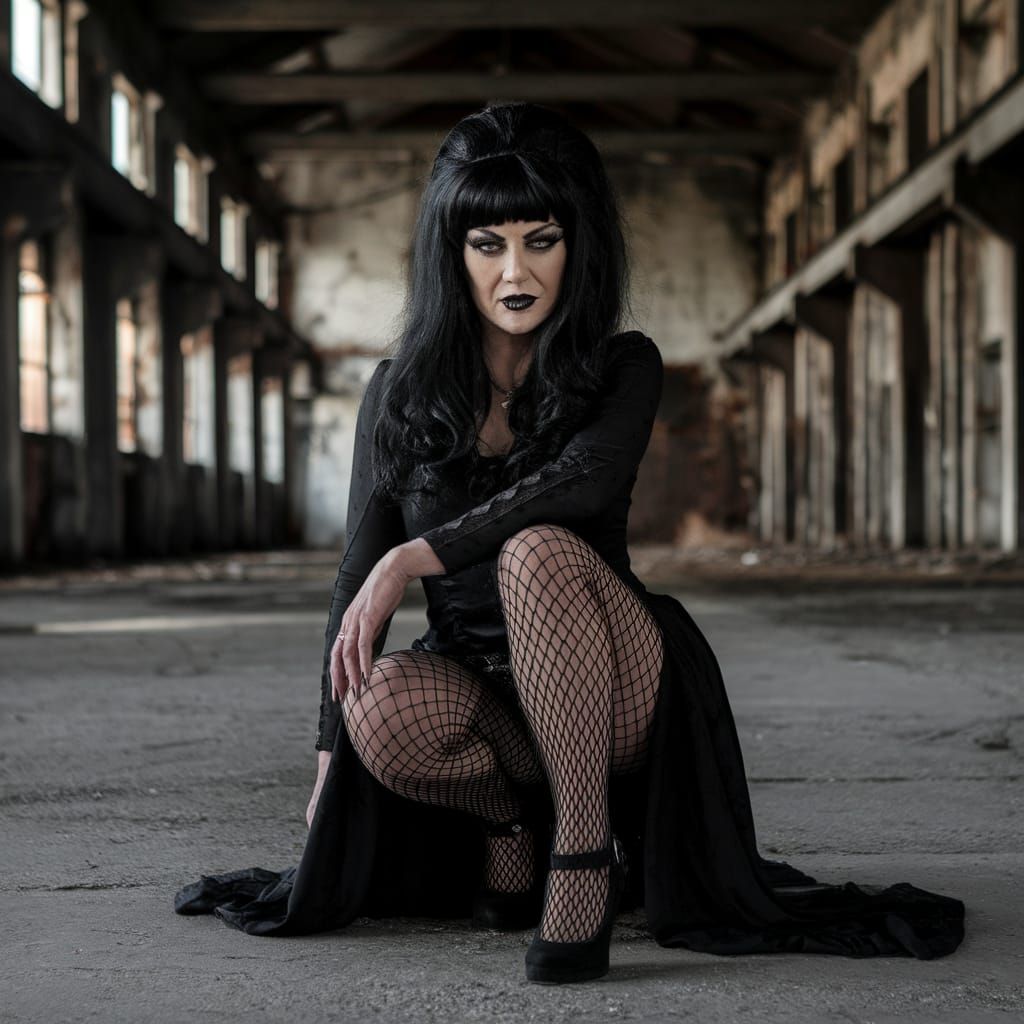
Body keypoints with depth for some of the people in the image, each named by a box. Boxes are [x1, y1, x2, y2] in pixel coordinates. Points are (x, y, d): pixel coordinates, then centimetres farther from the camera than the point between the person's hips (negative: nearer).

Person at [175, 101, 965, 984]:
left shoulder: (622, 368, -3)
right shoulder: (401, 394, 4)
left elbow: (589, 478, -25)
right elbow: (359, 570, 4)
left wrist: (410, 560, -30)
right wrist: (331, 755, -2)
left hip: (609, 700, -2)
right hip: (483, 694, 2)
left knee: (539, 552, -35)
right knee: (385, 705, -34)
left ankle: (583, 848, -27)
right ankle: (513, 821, -3)